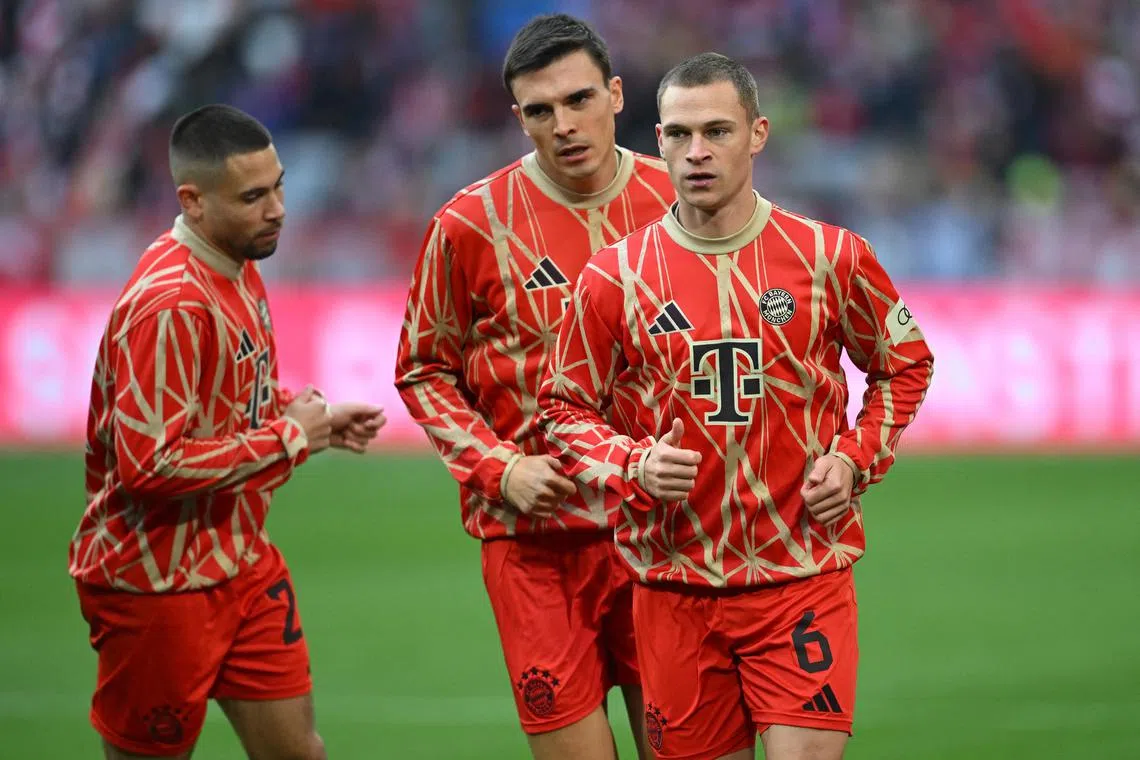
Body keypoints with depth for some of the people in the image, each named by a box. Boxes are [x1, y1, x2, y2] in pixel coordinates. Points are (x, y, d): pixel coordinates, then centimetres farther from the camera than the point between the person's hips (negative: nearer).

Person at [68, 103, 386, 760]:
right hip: (159, 582, -9)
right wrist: (289, 436, -20)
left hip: (245, 567, 9)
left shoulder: (241, 271, 7)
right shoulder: (170, 305, -25)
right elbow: (150, 466, -29)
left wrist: (315, 421, 4)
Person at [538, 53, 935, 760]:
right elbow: (566, 408, 8)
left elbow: (906, 364, 15)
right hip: (675, 588, 1)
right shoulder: (614, 276, 0)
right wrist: (634, 466, -11)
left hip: (804, 575, -1)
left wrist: (855, 457, 0)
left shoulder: (831, 257, -1)